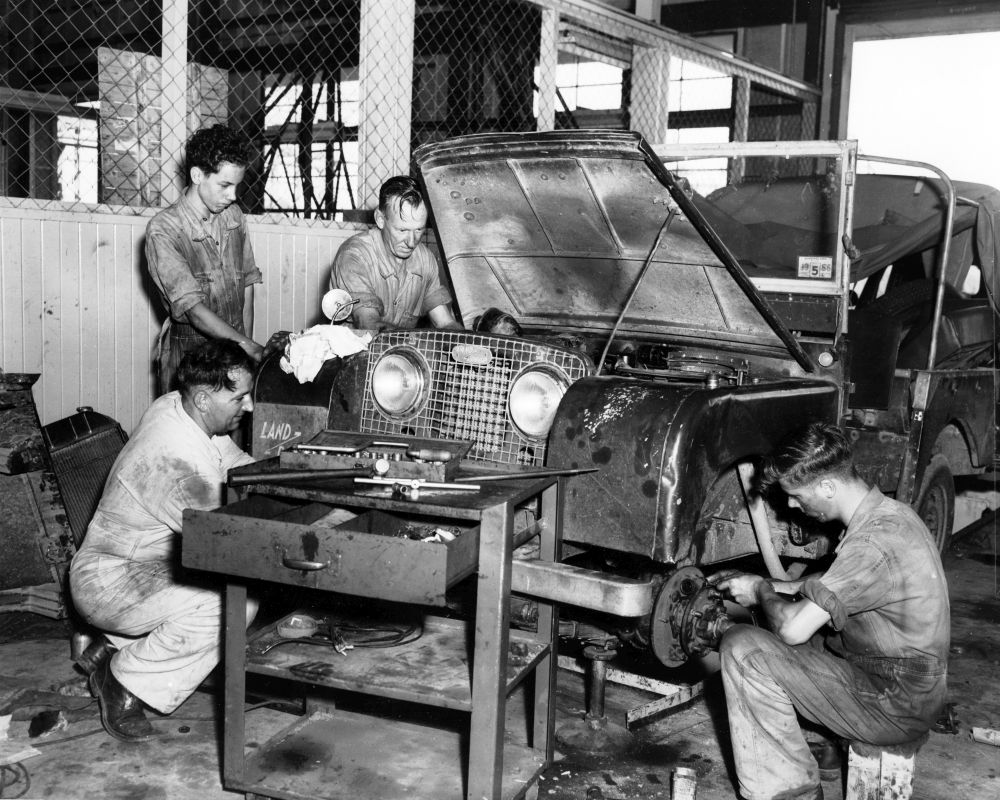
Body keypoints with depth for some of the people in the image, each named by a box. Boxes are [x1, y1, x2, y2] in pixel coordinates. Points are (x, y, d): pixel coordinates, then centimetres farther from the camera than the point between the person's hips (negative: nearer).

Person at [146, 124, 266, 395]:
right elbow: (195, 310, -22)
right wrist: (247, 345, -30)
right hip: (188, 352, -4)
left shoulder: (233, 215, 2)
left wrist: (247, 346, 2)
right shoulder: (162, 231, -16)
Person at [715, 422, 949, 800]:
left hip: (894, 706, -10)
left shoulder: (875, 543, -27)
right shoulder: (886, 512, 4)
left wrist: (762, 593, -6)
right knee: (761, 641, 17)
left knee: (742, 648, -15)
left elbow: (793, 627, -27)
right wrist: (765, 584, 12)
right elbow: (828, 584, 21)